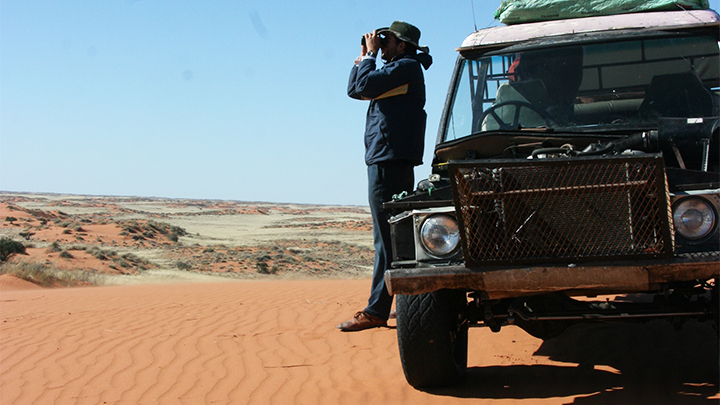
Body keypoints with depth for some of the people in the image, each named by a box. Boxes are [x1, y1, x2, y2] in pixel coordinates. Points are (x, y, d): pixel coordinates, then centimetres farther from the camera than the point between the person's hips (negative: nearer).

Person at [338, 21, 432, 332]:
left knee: (387, 238, -11)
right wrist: (363, 56, 16)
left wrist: (371, 56, -3)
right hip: (394, 161, 11)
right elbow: (354, 90, 24)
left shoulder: (405, 67, -7)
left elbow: (364, 85, -18)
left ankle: (376, 311, -12)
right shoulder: (400, 70, 23)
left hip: (389, 161, -11)